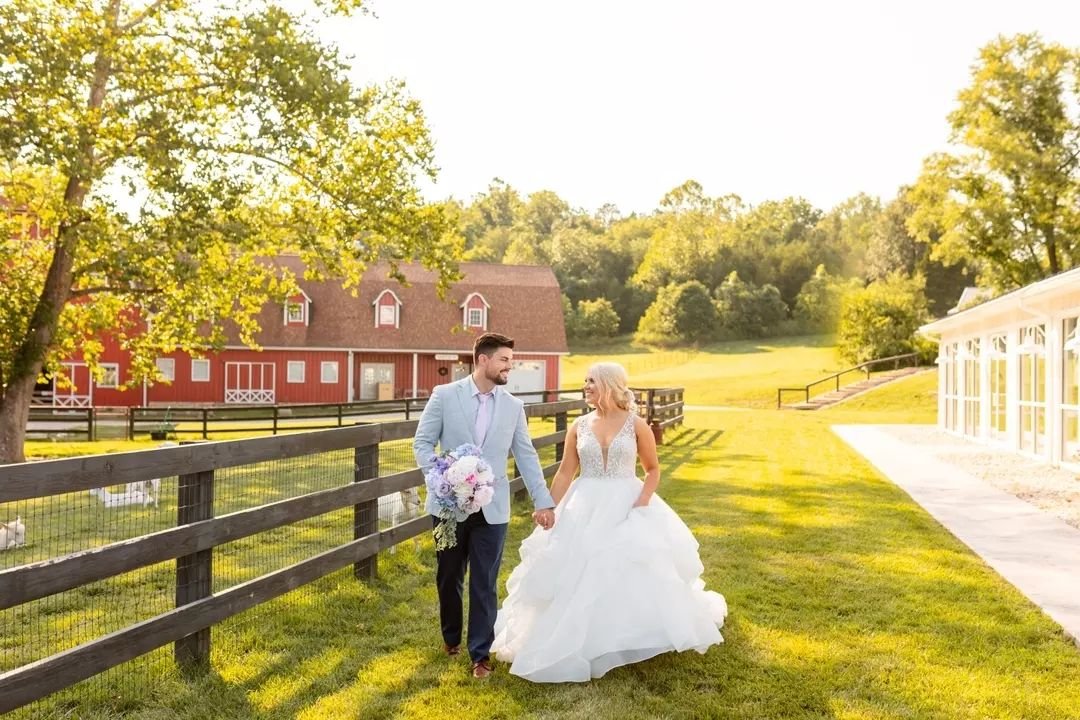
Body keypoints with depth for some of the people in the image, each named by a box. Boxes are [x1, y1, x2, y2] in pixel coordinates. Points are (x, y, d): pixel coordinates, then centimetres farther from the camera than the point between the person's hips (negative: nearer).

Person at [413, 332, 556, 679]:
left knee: (485, 584, 3)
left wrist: (543, 501, 3)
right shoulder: (444, 395, -3)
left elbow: (526, 456, 7)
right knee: (449, 577, 15)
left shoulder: (513, 406, 5)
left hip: (492, 508, 1)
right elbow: (422, 442, -1)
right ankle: (451, 637, 37)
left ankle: (480, 653, 16)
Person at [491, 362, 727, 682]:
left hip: (626, 507, -2)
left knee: (633, 576, 2)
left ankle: (632, 640, 23)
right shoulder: (579, 426, 1)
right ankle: (582, 645, 20)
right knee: (579, 578, 4)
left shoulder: (636, 425, -5)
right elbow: (565, 472, 3)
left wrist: (642, 502, -13)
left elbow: (653, 470, 2)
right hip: (585, 510, 2)